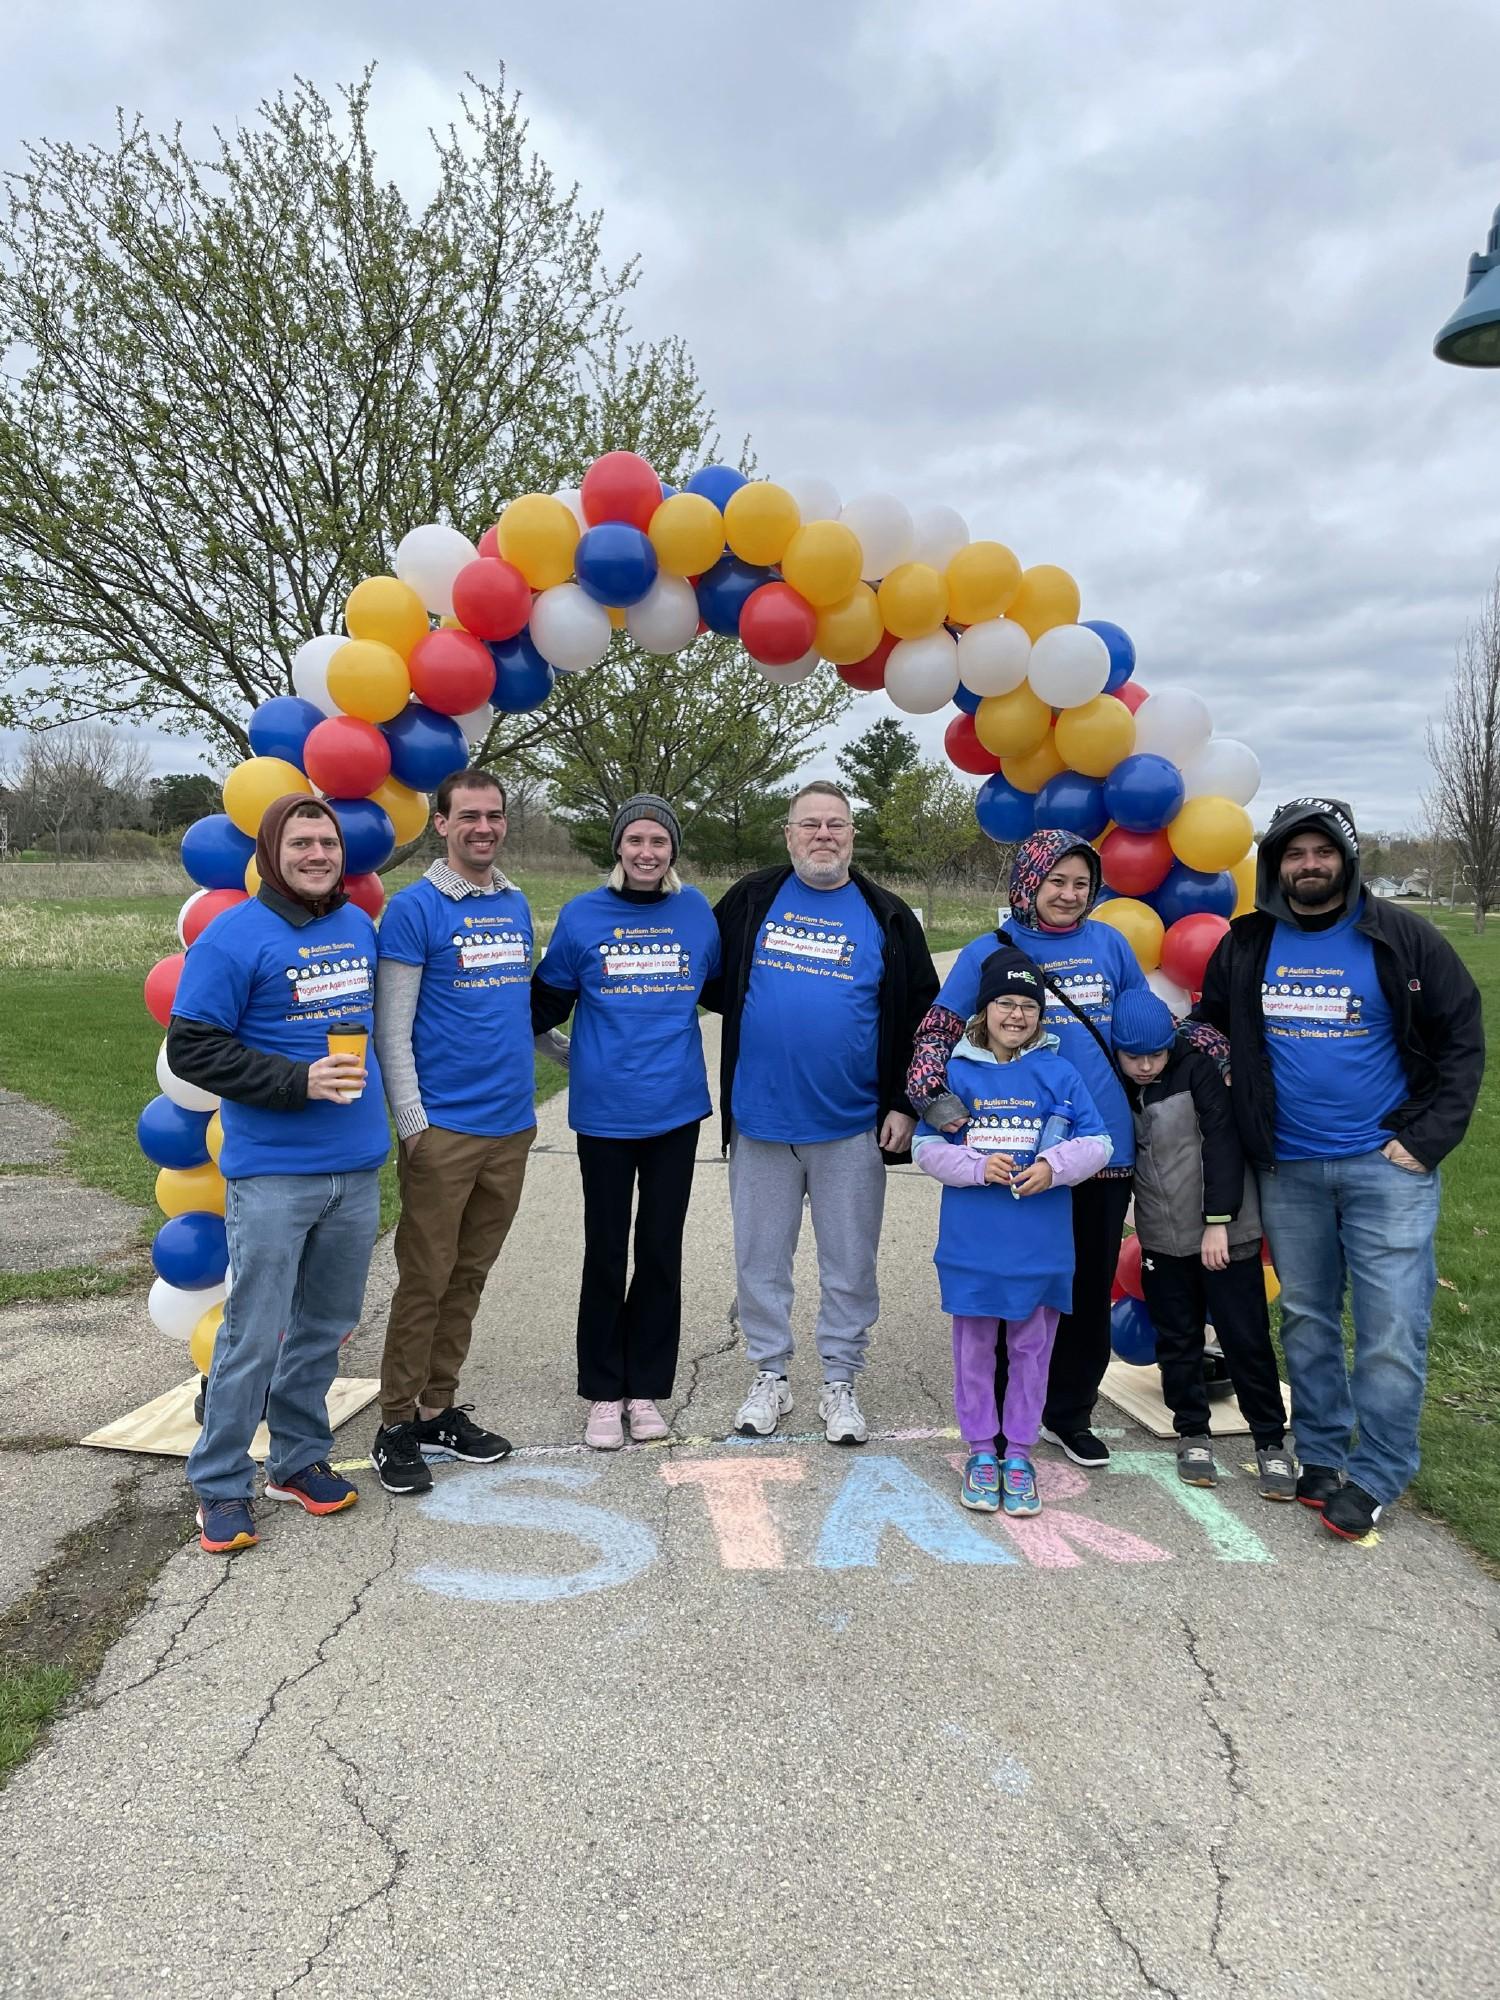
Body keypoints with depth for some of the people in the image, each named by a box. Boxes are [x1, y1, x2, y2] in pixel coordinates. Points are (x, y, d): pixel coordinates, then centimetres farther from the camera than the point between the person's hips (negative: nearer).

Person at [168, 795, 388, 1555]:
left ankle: (299, 1460, 30)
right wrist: (299, 1081, -20)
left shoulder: (359, 926, 9)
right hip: (271, 1173, -6)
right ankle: (219, 1485, 16)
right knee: (253, 1336, 0)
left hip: (357, 1168, 6)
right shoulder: (233, 937, -10)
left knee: (323, 1327, 14)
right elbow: (191, 1048, -12)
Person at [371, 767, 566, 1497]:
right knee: (425, 1280, 2)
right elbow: (391, 1029, -9)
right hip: (443, 1129, -6)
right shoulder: (414, 908, -7)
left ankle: (440, 1408, 27)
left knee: (469, 1277, 14)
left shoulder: (516, 905, 11)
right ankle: (397, 1424, 17)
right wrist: (412, 1124, -13)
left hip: (511, 1125, 6)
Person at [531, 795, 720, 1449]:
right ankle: (603, 1393, 22)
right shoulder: (581, 916, -2)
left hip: (676, 1111, 1)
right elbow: (547, 1001, 7)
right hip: (604, 1113, -1)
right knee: (605, 1254, 7)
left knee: (661, 1251, 9)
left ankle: (647, 1389, 24)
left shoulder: (696, 912, 2)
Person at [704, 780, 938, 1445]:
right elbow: (711, 982, 16)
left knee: (850, 1263, 8)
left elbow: (920, 1016, 4)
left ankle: (840, 1383, 24)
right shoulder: (750, 900, 5)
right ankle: (770, 1376, 26)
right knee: (760, 1258, 10)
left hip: (853, 1127, -1)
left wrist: (903, 1105, -1)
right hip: (759, 1121, 1)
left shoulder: (887, 916, 3)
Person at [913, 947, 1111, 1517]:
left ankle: (1019, 1454, 26)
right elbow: (928, 1147, -1)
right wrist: (978, 1166, -15)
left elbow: (1097, 1144, 1)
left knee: (1031, 1348, 11)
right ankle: (981, 1453, 26)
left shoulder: (1059, 1074, 0)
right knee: (975, 1348, 11)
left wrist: (1054, 1166, -16)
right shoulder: (956, 1072, -1)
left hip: (1041, 1247, 1)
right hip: (972, 1244, 0)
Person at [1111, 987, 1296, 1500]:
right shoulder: (1118, 1088, 1)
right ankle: (1193, 1434, 26)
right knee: (1177, 1339, 11)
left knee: (1245, 1338, 1)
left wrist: (1219, 1221, -16)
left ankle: (1271, 1443, 14)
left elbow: (1222, 1143, -13)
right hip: (1162, 1240, 4)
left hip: (1224, 1233, -4)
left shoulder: (1197, 1069, -10)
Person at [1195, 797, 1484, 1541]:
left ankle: (1374, 1477, 10)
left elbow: (1462, 1037, -2)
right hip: (1287, 1168, 3)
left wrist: (1427, 1138, -9)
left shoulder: (1400, 939, -4)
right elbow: (1209, 1033, 16)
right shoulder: (1245, 947, 4)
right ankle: (1320, 1455, 26)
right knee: (1305, 1319, 12)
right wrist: (1237, 1119, 5)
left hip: (1385, 1165, -3)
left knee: (1390, 1327, -3)